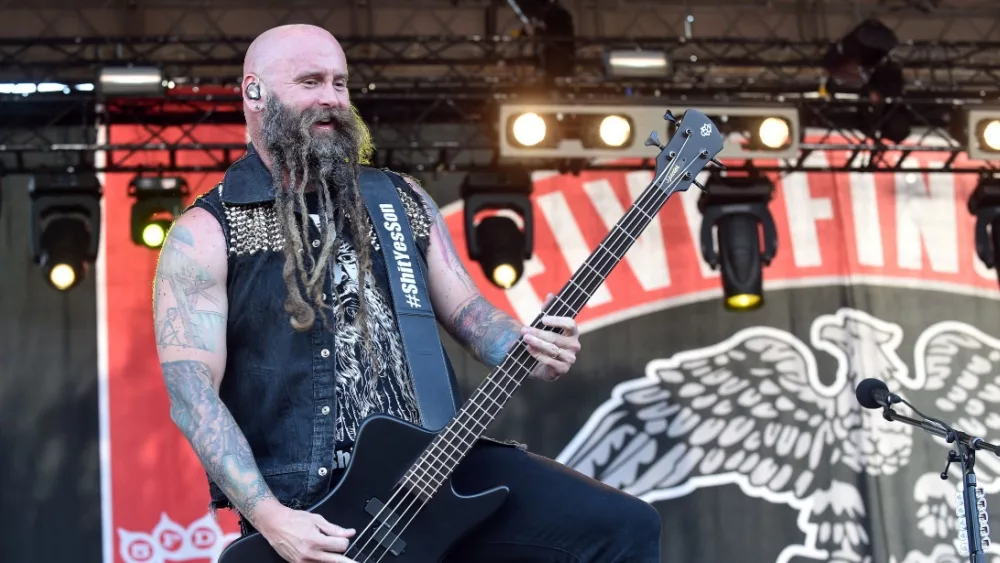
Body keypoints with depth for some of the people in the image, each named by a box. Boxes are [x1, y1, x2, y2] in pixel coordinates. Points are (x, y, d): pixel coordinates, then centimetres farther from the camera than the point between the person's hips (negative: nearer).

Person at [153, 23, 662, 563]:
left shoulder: (401, 201, 14)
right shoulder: (207, 232, -1)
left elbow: (466, 309, 15)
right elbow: (192, 394, -7)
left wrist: (529, 351, -8)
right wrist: (269, 517, -18)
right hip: (310, 511, -4)